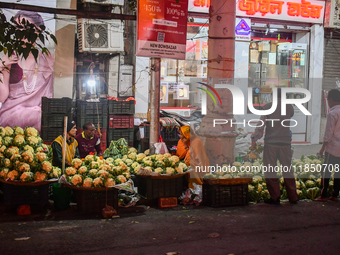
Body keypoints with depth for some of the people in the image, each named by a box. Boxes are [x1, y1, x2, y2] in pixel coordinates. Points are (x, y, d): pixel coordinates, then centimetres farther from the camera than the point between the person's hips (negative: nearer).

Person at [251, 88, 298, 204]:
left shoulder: (267, 107, -4)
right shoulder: (289, 107, 4)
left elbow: (261, 124, -9)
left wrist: (255, 138, -9)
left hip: (271, 142, -3)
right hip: (285, 142, 3)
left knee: (270, 170, 4)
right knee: (287, 170, 12)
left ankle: (275, 197, 4)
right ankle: (293, 197, 16)